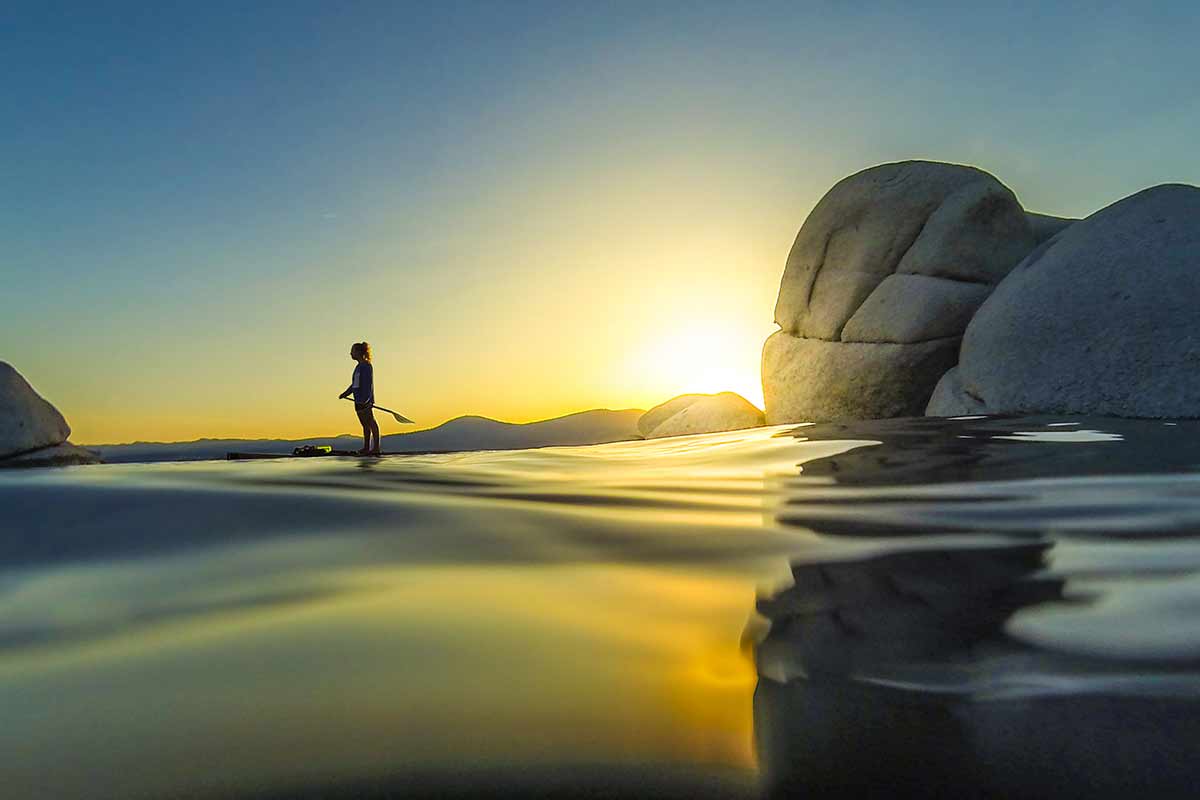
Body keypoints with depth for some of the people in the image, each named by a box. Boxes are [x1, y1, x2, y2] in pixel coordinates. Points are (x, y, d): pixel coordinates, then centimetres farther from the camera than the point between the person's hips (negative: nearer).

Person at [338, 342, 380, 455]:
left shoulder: (366, 366, -10)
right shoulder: (359, 367, 18)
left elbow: (368, 384, -17)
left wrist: (365, 399, -23)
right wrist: (345, 394, 20)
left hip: (366, 400, -9)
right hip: (359, 401, 9)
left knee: (371, 422, -8)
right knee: (365, 424, 11)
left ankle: (376, 447, -7)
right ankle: (366, 448, 15)